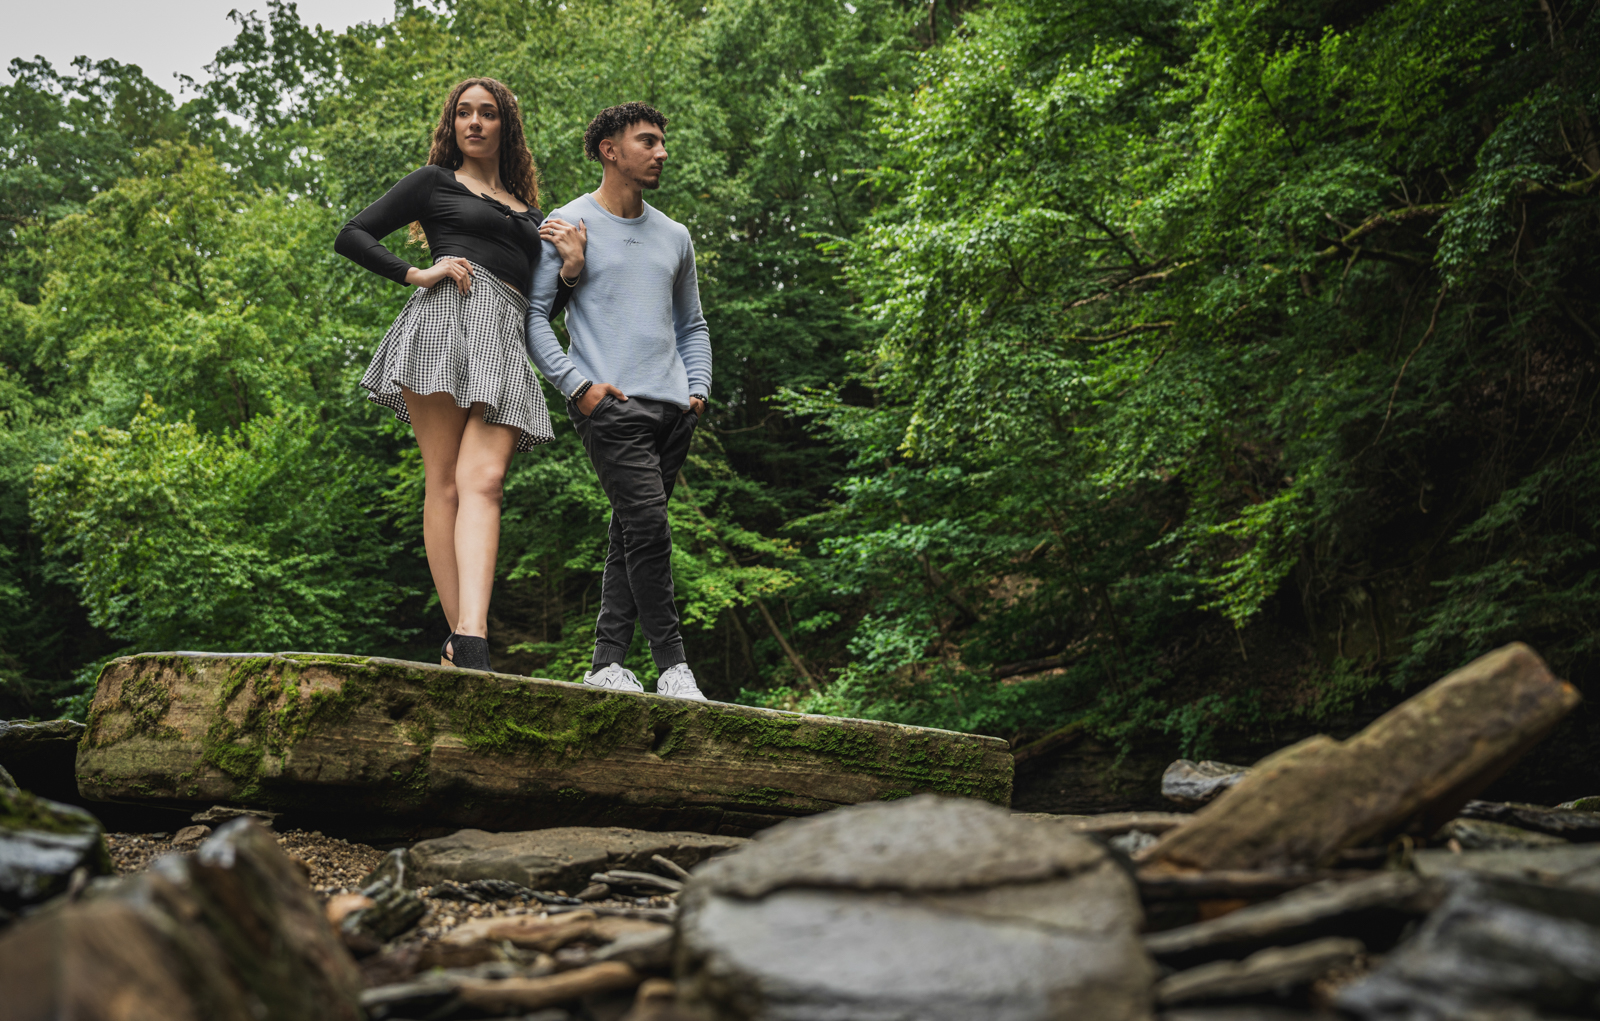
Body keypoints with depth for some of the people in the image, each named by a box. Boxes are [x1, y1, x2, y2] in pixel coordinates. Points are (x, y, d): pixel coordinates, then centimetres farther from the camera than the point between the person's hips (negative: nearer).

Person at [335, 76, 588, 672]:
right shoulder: (435, 182, 20)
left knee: (483, 479, -19)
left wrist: (571, 267, 11)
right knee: (444, 484, -11)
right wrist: (417, 274, 0)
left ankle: (472, 642, -34)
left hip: (506, 337, 3)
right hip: (445, 316, -2)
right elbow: (352, 237, 14)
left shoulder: (530, 214, 31)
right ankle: (458, 643, -15)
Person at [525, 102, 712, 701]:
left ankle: (607, 663, 8)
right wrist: (577, 384, -11)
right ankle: (672, 664, -10)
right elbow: (532, 314, 0)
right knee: (648, 527, -16)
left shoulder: (674, 237, 21)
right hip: (610, 405, -5)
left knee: (633, 535, 4)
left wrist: (697, 388, 11)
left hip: (672, 410, 6)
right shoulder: (568, 225, 4)